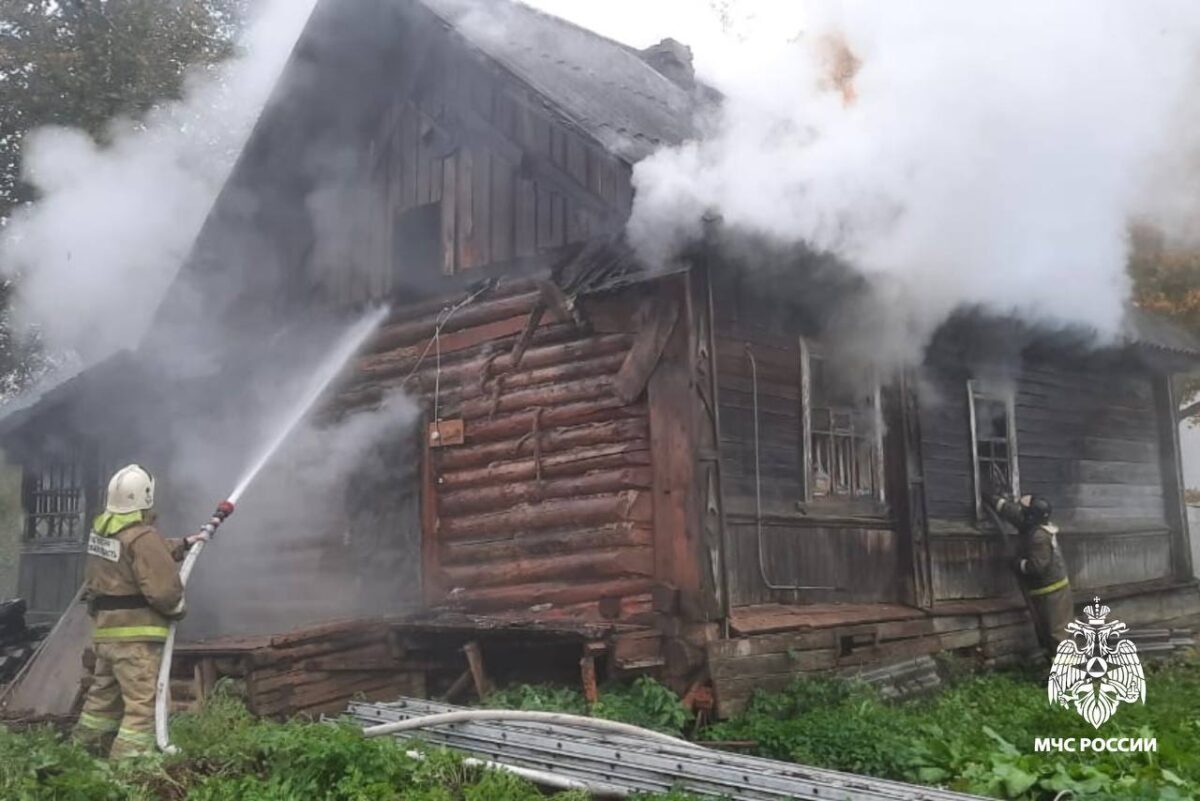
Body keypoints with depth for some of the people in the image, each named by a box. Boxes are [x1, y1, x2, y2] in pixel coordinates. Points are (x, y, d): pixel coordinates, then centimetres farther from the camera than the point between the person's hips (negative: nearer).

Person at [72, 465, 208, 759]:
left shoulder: (102, 527, 7)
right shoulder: (143, 536, -21)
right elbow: (163, 588, -24)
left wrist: (184, 544, 22)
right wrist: (178, 607, -4)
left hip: (105, 629, 9)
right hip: (136, 633, -9)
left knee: (103, 696, 22)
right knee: (142, 703, -6)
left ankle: (85, 751, 32)